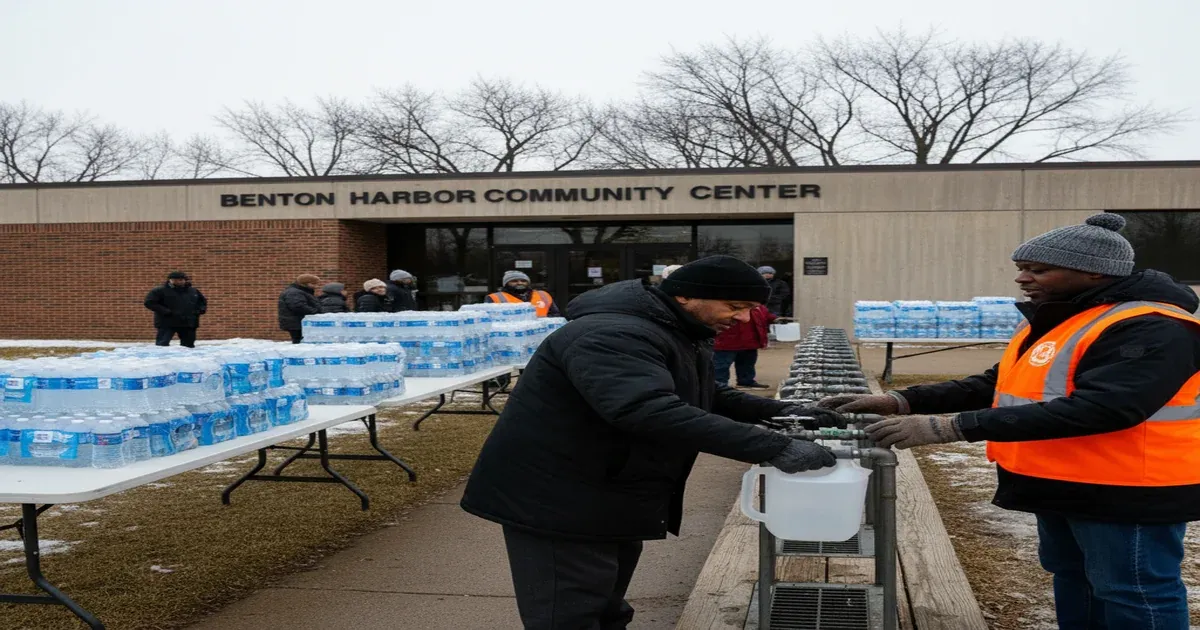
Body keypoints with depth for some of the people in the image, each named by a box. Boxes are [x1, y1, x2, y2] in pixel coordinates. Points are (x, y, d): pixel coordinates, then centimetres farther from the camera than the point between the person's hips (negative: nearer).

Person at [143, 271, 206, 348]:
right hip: (167, 324, -4)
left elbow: (203, 302, 25)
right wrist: (167, 311, -19)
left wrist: (201, 310, 1)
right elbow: (149, 303, -10)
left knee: (189, 345, 9)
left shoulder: (194, 291, 11)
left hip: (189, 324, 4)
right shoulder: (160, 290, -3)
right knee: (162, 344, -12)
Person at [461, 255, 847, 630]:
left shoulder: (679, 336, 10)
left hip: (613, 500, 11)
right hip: (560, 502, -11)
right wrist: (772, 448, -44)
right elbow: (650, 411, -43)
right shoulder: (613, 335, -27)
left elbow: (706, 399, 22)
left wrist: (779, 412, 3)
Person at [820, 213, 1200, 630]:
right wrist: (901, 402, -3)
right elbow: (999, 387, 13)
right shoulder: (1052, 320, 9)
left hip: (1127, 494, -9)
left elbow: (1093, 409, -35)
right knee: (1071, 579, 21)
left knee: (1131, 597, 3)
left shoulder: (1151, 329, -24)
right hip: (1061, 486, 10)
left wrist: (950, 427, -38)